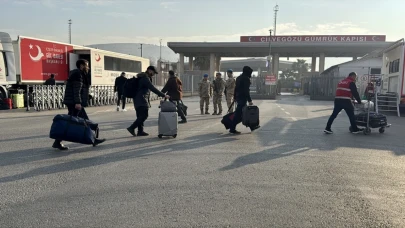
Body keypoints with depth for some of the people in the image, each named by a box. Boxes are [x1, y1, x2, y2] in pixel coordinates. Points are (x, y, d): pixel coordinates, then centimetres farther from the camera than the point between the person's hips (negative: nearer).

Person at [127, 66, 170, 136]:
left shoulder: (144, 77, 20)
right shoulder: (145, 78, -13)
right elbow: (153, 89, -21)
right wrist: (163, 95, -21)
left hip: (139, 100, 11)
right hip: (141, 100, -11)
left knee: (140, 116, 11)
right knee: (144, 115, -14)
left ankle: (140, 131, 14)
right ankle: (132, 128, -12)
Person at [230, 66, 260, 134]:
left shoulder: (239, 78, 15)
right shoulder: (246, 79, -13)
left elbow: (236, 88, 20)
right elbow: (246, 91, -19)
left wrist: (235, 97, 26)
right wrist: (249, 100, -18)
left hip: (238, 97, 10)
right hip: (243, 98, -10)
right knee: (238, 114, -8)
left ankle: (252, 127, 25)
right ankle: (232, 129, -6)